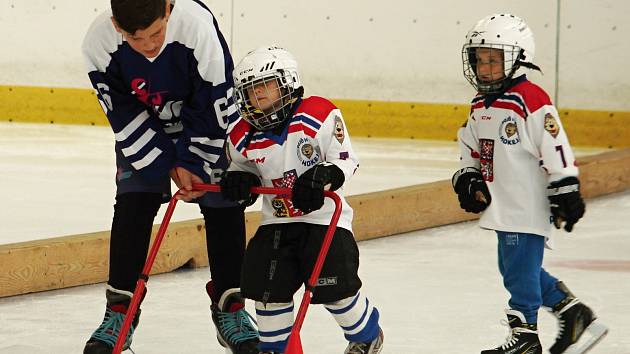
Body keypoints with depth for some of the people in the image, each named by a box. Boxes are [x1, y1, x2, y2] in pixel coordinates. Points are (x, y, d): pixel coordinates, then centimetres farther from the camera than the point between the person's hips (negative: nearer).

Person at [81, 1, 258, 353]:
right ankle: (119, 311, -1)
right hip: (144, 128, 1)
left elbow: (214, 104, -25)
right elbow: (124, 114, -18)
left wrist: (194, 163, -20)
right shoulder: (99, 42, -29)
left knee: (224, 208, -4)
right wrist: (169, 167, -19)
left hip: (209, 124, -1)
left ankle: (230, 308, 8)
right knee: (133, 205, -9)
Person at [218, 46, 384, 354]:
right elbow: (244, 166, 16)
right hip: (276, 222, 4)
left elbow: (345, 159, -10)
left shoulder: (319, 115, -14)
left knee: (334, 286, -9)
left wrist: (323, 174, -29)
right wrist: (238, 179, -7)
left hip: (324, 217, -4)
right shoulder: (244, 137, -2)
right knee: (267, 287, -4)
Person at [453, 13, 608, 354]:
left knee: (520, 268, -4)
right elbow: (472, 150, 22)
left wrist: (566, 192, -17)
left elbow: (556, 148, -17)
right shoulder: (480, 106, 11)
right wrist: (468, 180, 7)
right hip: (503, 206, 9)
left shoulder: (531, 100, -16)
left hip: (528, 206, -9)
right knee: (513, 267, 15)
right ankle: (573, 312, 25)